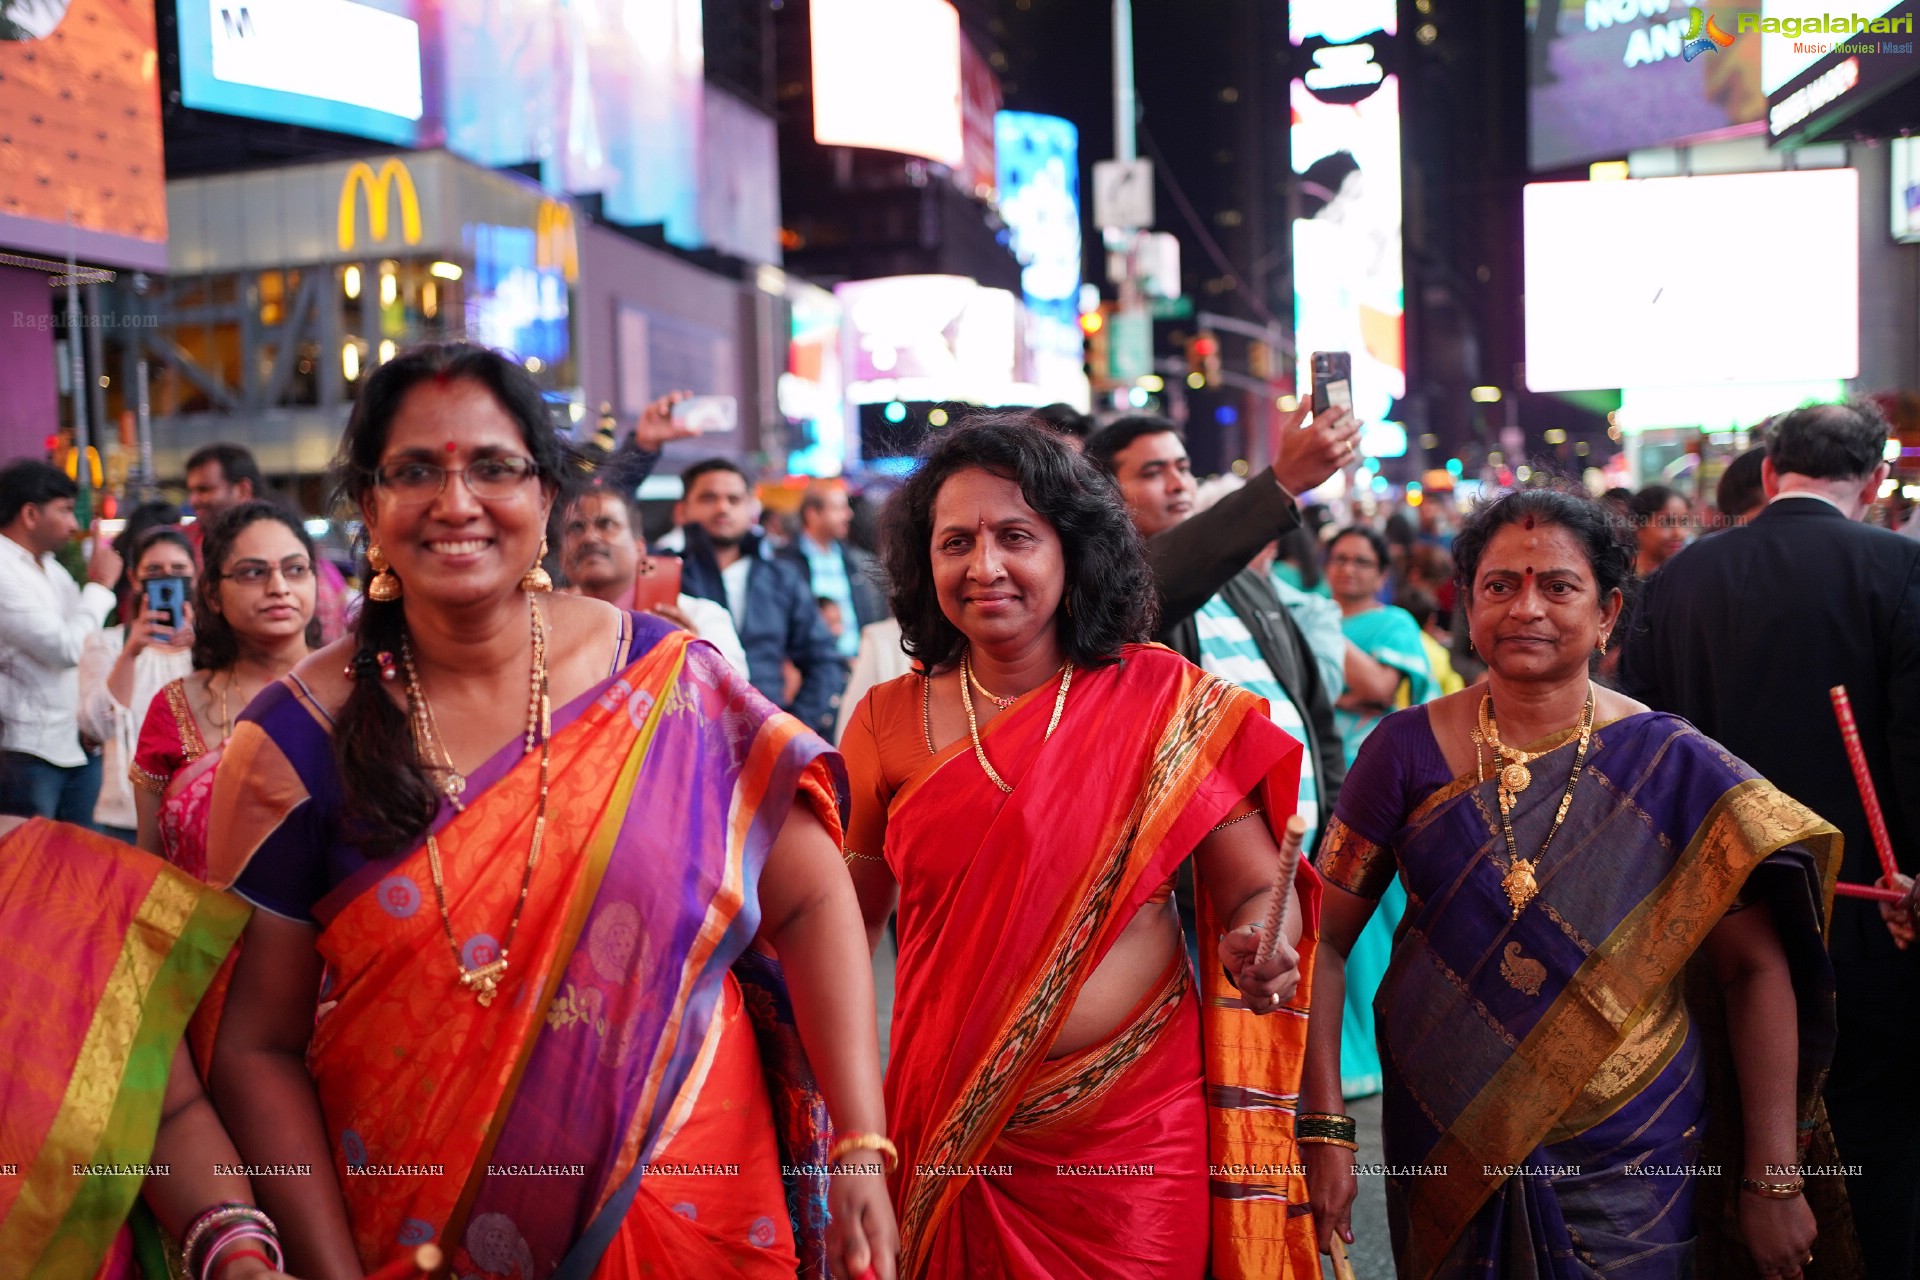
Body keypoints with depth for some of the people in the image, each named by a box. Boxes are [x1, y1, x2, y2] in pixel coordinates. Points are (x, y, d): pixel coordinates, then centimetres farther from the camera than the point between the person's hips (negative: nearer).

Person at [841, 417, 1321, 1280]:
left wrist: (1262, 950, -23)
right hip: (950, 1136, 2)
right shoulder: (889, 722, -2)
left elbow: (1259, 890, -2)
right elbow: (841, 924, 7)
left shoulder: (1168, 705, -6)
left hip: (1134, 1133, -1)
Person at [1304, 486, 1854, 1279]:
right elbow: (1324, 940, -6)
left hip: (1632, 1158, 0)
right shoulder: (1407, 751, -6)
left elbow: (1757, 970, -5)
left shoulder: (1673, 766, -7)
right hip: (1445, 1145, 1)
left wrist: (1775, 1179, -7)